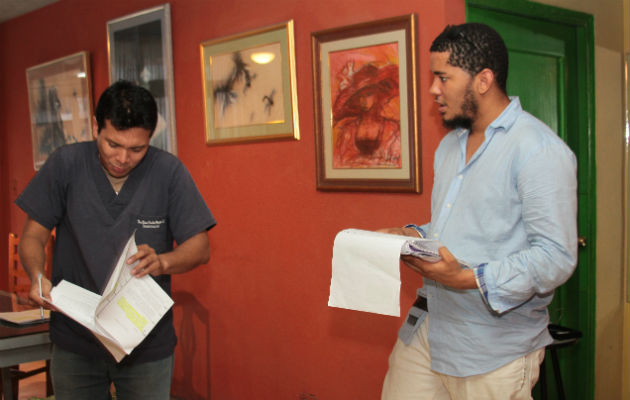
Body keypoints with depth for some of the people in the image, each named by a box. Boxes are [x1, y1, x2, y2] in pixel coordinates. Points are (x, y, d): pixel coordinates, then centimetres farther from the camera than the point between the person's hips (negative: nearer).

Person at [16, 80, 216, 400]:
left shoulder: (169, 172, -8)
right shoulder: (65, 164, -6)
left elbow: (200, 247, -4)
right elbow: (33, 235, 0)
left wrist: (161, 262, -24)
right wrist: (37, 276, -20)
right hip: (74, 343, 1)